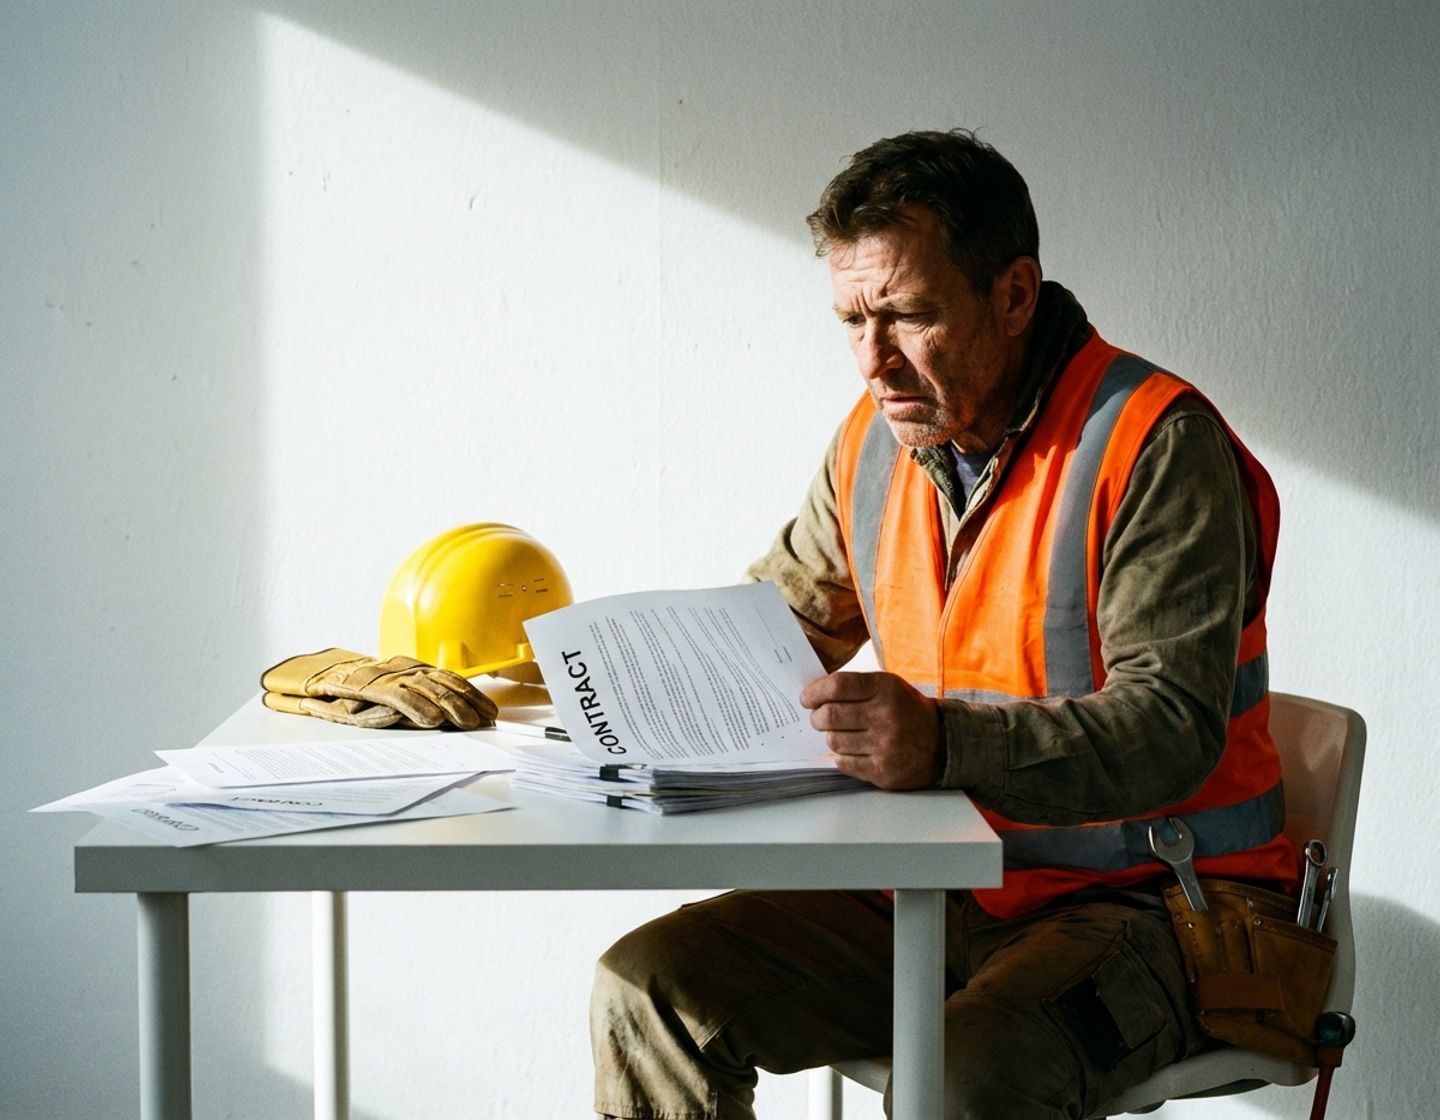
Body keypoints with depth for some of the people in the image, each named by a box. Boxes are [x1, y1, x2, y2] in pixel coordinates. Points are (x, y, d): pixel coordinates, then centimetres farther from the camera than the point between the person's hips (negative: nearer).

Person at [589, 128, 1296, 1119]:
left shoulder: (1153, 443, -15)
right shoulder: (876, 441, 7)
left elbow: (1172, 728, -25)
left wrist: (946, 743, -40)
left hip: (1144, 901, -6)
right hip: (939, 896, 7)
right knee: (650, 985, -8)